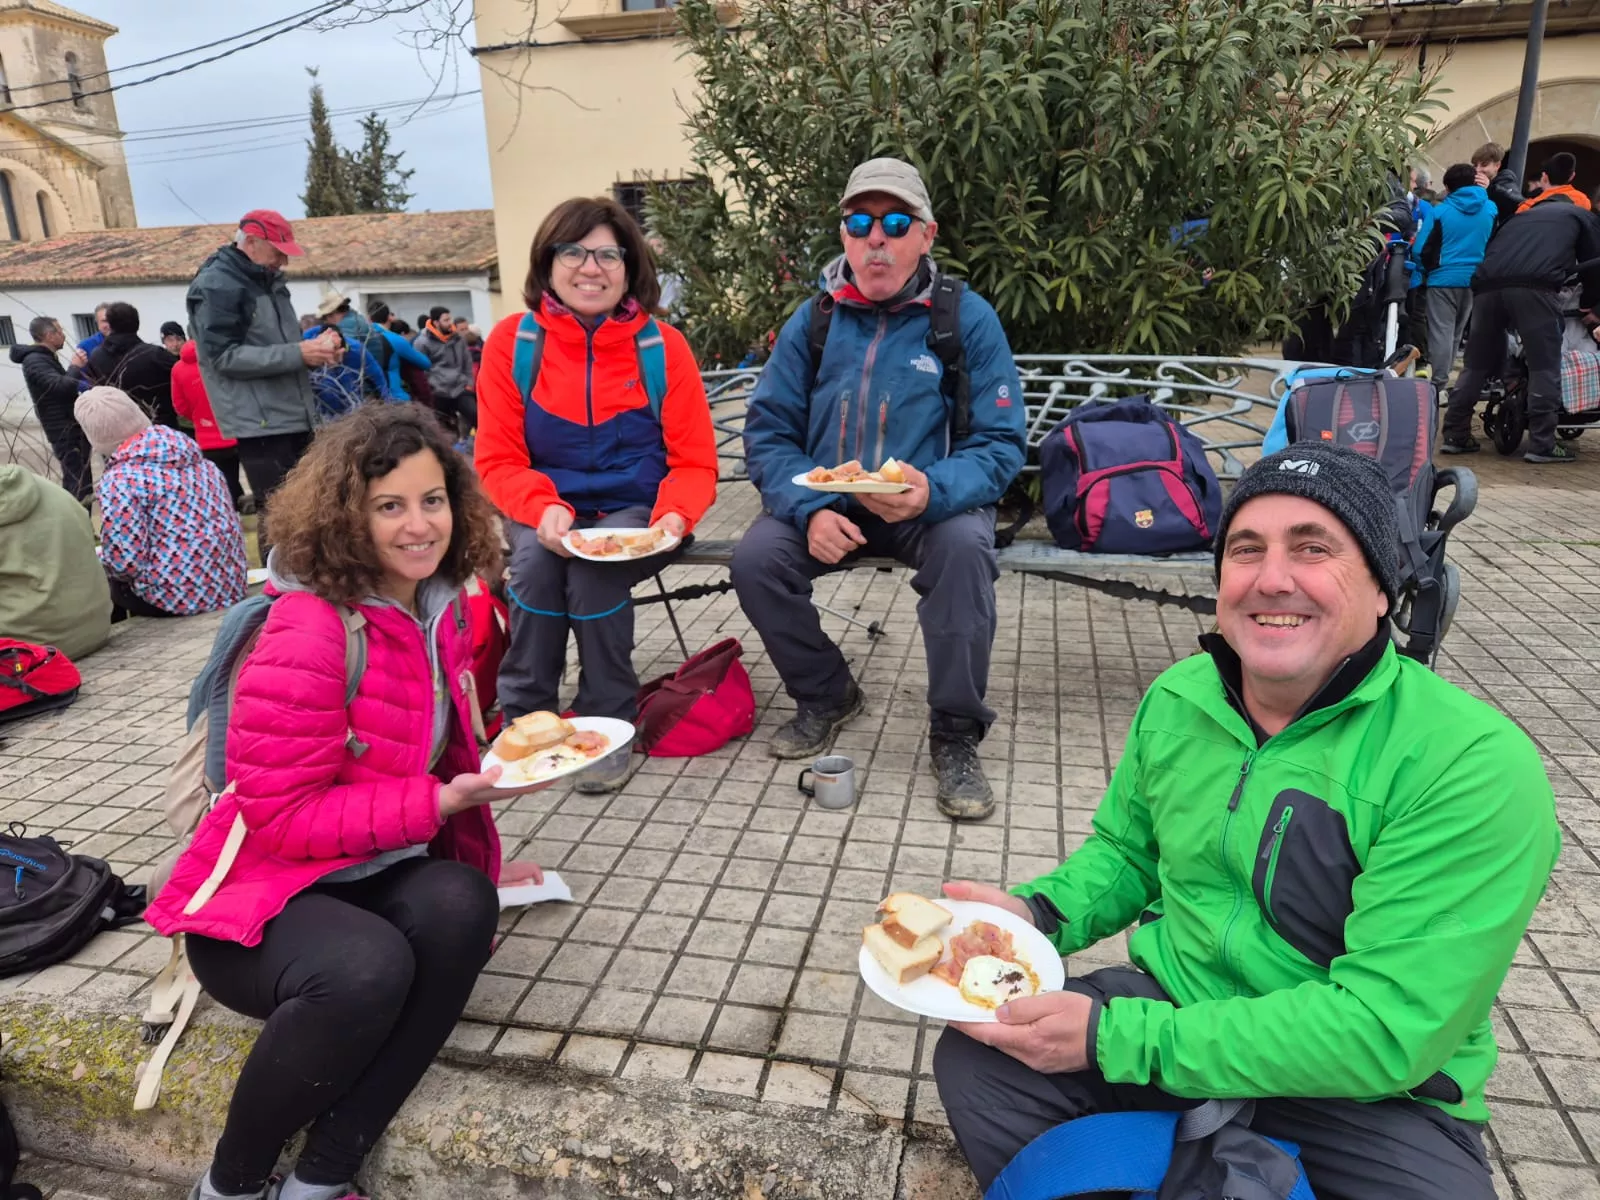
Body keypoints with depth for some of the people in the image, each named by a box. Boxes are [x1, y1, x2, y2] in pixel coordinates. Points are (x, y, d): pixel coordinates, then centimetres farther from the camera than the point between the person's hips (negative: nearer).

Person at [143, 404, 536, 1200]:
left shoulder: (435, 605, 2)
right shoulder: (306, 635, -23)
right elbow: (281, 815, -22)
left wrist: (496, 766, 1)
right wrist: (440, 803, -25)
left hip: (373, 877, 6)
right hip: (261, 896, -6)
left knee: (463, 904, -27)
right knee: (368, 968, -36)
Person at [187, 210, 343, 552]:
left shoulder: (268, 282, 17)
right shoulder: (215, 286, -9)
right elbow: (225, 356, -18)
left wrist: (313, 351, 2)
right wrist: (298, 354, -22)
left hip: (294, 416, 8)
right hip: (260, 423, -8)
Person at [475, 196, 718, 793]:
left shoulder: (662, 345, -3)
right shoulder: (511, 341, -1)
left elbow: (695, 463, -2)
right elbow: (498, 460, -3)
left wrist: (674, 517, -24)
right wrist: (545, 510, -24)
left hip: (634, 511, -1)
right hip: (548, 514, 1)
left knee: (593, 566, -31)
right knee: (538, 558, -30)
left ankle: (610, 724, -12)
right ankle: (524, 717, -10)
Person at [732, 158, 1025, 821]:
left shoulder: (968, 318, -6)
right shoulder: (812, 321, 2)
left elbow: (1000, 443, -9)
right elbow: (768, 431, 1)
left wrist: (934, 491, -31)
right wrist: (810, 511, -19)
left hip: (931, 506, -2)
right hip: (825, 502, 3)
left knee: (965, 547, -34)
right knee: (755, 559, -23)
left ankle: (956, 735, -15)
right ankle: (826, 695, 6)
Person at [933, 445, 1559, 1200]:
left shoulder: (1474, 770, -22)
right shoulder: (1179, 697, -4)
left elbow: (1386, 1030, -26)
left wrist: (1114, 1039, -27)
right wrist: (1040, 914, -11)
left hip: (1372, 1100, -3)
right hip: (1169, 1006, 4)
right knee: (975, 1059, -13)